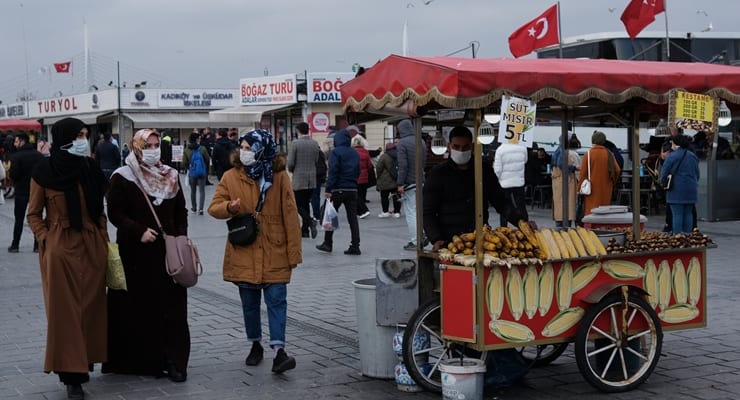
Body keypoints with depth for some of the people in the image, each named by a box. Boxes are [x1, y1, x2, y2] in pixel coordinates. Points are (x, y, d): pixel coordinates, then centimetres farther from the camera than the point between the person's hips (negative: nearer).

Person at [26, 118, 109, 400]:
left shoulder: (90, 168, 5)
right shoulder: (45, 171, -6)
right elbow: (34, 214, 1)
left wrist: (103, 236, 6)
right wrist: (46, 240, -11)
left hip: (92, 246, 4)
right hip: (60, 248, -4)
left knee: (91, 305, 8)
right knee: (65, 309, -2)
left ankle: (85, 360, 25)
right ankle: (71, 375, 2)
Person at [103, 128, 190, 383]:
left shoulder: (171, 176, 10)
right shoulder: (122, 178, -2)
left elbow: (180, 211, 15)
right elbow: (115, 213, -5)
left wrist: (181, 238, 2)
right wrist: (139, 232, -16)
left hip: (168, 251, 3)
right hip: (136, 254, -3)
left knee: (171, 307, 0)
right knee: (139, 308, -1)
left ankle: (173, 361, 4)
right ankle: (140, 360, 9)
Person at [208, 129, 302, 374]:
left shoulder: (279, 177, -3)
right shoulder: (231, 177, 1)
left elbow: (290, 216, -2)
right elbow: (214, 207, 1)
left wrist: (294, 251, -4)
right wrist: (229, 207, -23)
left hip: (274, 253, -2)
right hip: (244, 253, 2)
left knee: (276, 299, -9)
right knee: (249, 302, 12)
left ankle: (279, 351, -11)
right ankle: (255, 345, 28)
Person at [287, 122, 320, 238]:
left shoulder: (296, 143, -12)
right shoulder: (315, 143, 3)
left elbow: (290, 163, -11)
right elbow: (316, 160, 9)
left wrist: (292, 170, 9)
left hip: (299, 179, -5)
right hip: (312, 179, 5)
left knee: (298, 205, 2)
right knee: (306, 203, 13)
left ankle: (310, 221, -21)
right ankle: (305, 230, 15)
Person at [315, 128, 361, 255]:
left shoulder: (335, 152, -8)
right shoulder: (355, 153, 11)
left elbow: (333, 171, -15)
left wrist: (328, 189, -15)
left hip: (338, 189, -5)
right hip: (352, 189, 5)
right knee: (353, 218, 3)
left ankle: (327, 243, 13)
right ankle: (355, 246, -1)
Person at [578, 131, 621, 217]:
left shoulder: (588, 154, -7)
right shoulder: (609, 154, 2)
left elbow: (583, 173, -8)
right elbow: (617, 170, -1)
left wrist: (579, 188, 0)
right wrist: (612, 183, 14)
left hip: (592, 189, -3)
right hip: (606, 189, 3)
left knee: (591, 213, -3)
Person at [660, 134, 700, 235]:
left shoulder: (672, 156, -11)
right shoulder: (693, 156, 10)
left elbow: (664, 172, -8)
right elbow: (697, 174, 16)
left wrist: (663, 181, 11)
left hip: (677, 189, -6)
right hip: (691, 189, 6)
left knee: (677, 214, -5)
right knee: (688, 213, 11)